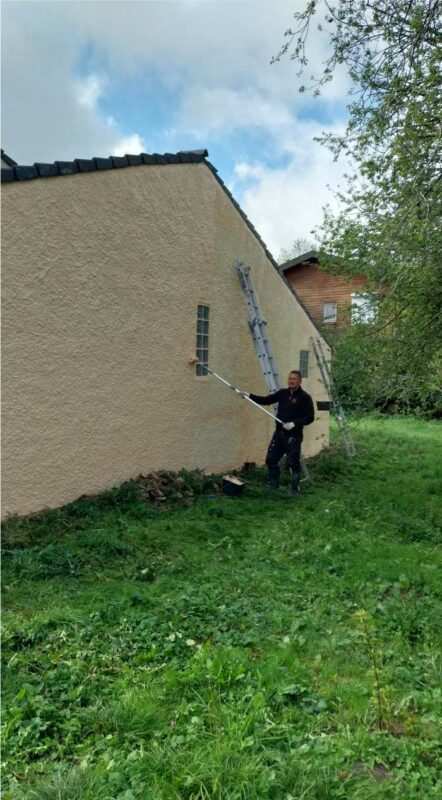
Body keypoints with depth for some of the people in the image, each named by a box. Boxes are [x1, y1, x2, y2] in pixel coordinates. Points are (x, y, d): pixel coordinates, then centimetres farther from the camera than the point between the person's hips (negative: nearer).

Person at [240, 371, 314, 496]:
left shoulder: (304, 397, -8)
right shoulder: (283, 393, 9)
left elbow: (310, 417, -11)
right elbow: (266, 400, 10)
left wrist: (294, 423, -22)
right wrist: (250, 396, 1)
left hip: (293, 435, -6)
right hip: (279, 433, 6)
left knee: (293, 463, -2)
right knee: (271, 459, 10)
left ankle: (294, 489, 14)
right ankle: (273, 485, 27)